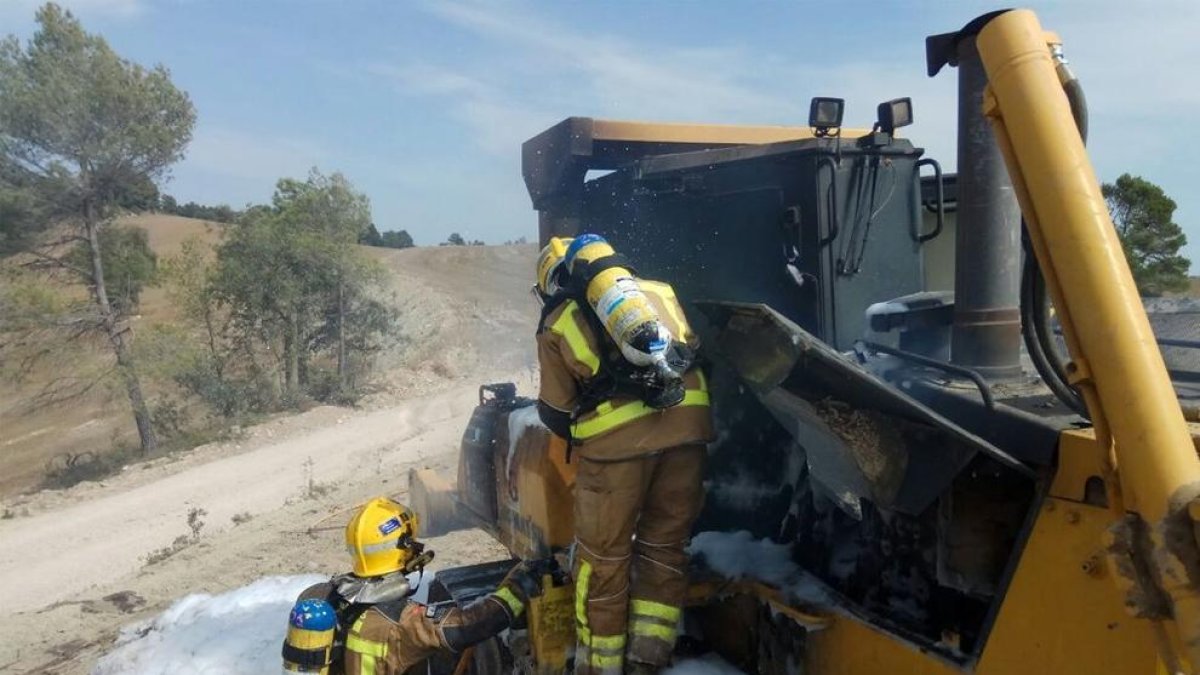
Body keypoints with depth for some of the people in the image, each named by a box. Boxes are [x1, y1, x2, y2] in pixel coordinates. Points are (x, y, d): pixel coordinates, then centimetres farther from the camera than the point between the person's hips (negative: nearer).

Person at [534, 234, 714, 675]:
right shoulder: (659, 291, 22)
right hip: (686, 419, 3)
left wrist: (580, 435, 32)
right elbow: (694, 350, 24)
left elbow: (556, 413, 13)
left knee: (603, 555, 14)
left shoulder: (556, 324, 13)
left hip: (616, 437, -3)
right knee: (664, 544, 18)